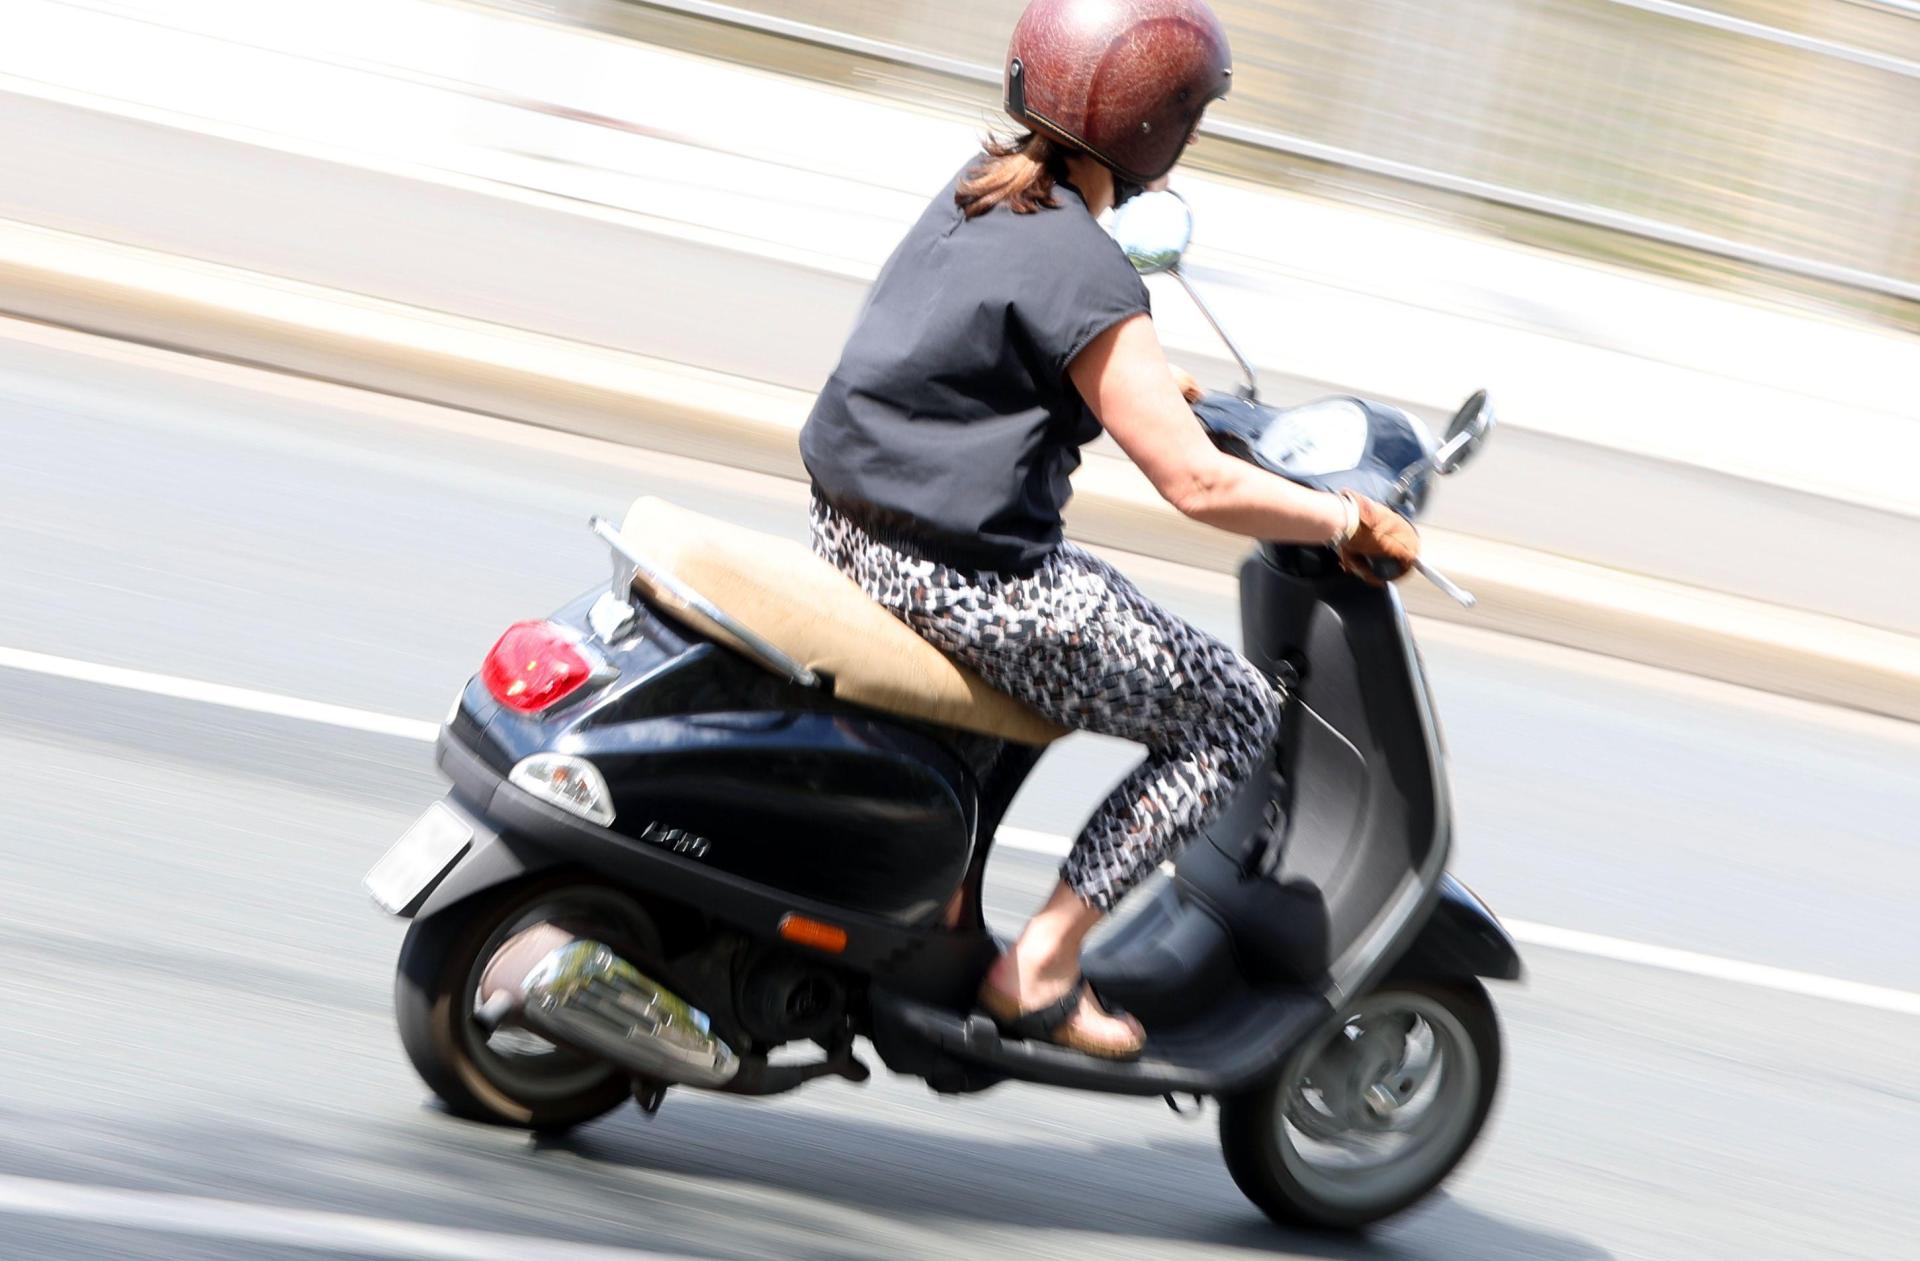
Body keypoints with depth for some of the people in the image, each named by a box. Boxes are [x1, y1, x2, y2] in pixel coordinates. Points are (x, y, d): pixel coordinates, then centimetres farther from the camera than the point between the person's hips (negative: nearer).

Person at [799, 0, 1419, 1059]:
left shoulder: (974, 193, 8)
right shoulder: (1084, 274, -18)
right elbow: (1196, 484, -19)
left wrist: (1148, 391, 37)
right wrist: (1351, 523, -6)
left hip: (851, 528, 9)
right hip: (962, 582, -9)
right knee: (1234, 715, 3)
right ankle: (1042, 961, -1)